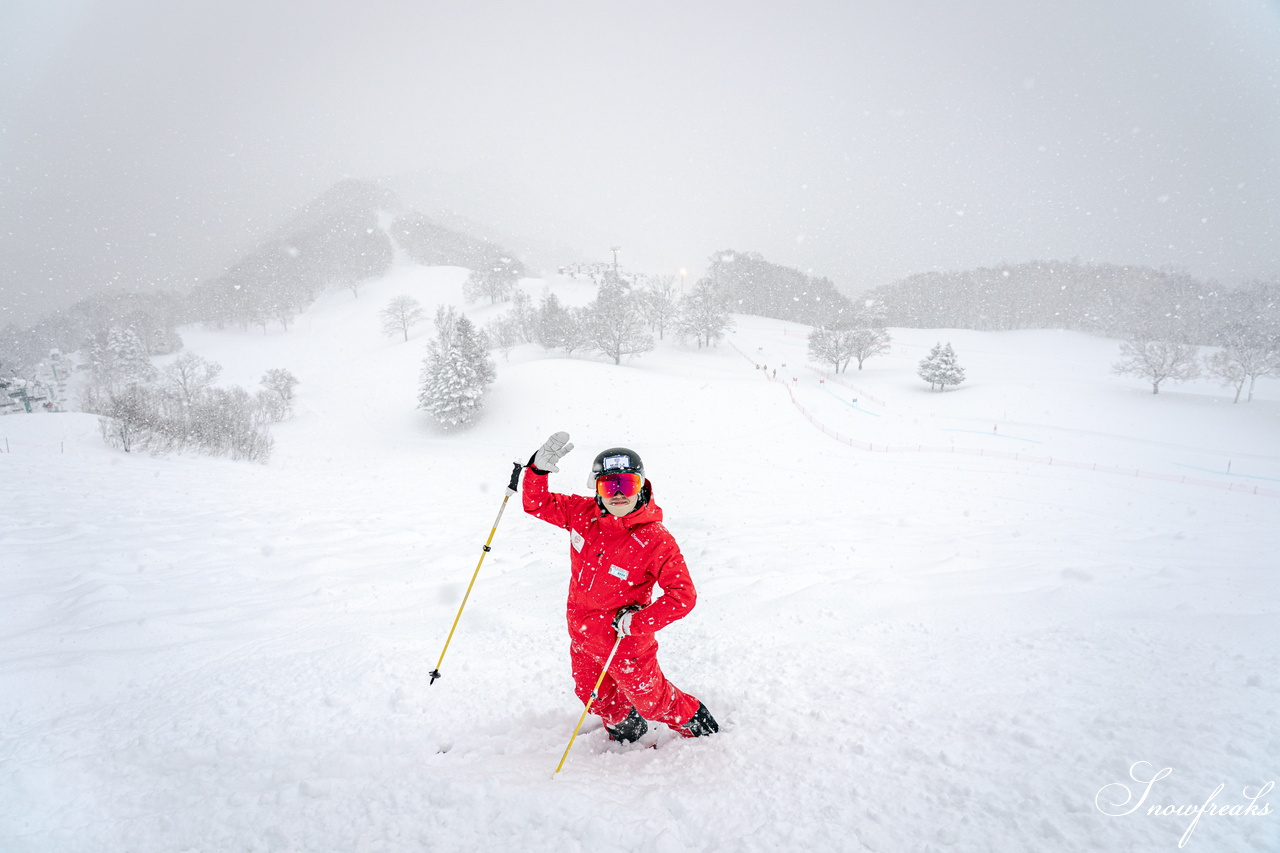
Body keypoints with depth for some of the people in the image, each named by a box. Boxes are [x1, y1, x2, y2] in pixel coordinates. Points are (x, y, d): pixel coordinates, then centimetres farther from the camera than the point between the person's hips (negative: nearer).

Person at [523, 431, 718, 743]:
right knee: (595, 696, 26)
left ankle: (695, 722, 46)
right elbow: (537, 504, 0)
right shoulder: (583, 513, -11)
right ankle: (625, 727, 57)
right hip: (581, 634, 6)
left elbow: (683, 596, -25)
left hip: (625, 643, -5)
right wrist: (539, 467, -18)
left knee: (651, 699, 16)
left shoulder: (656, 541, -26)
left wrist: (637, 623, -31)